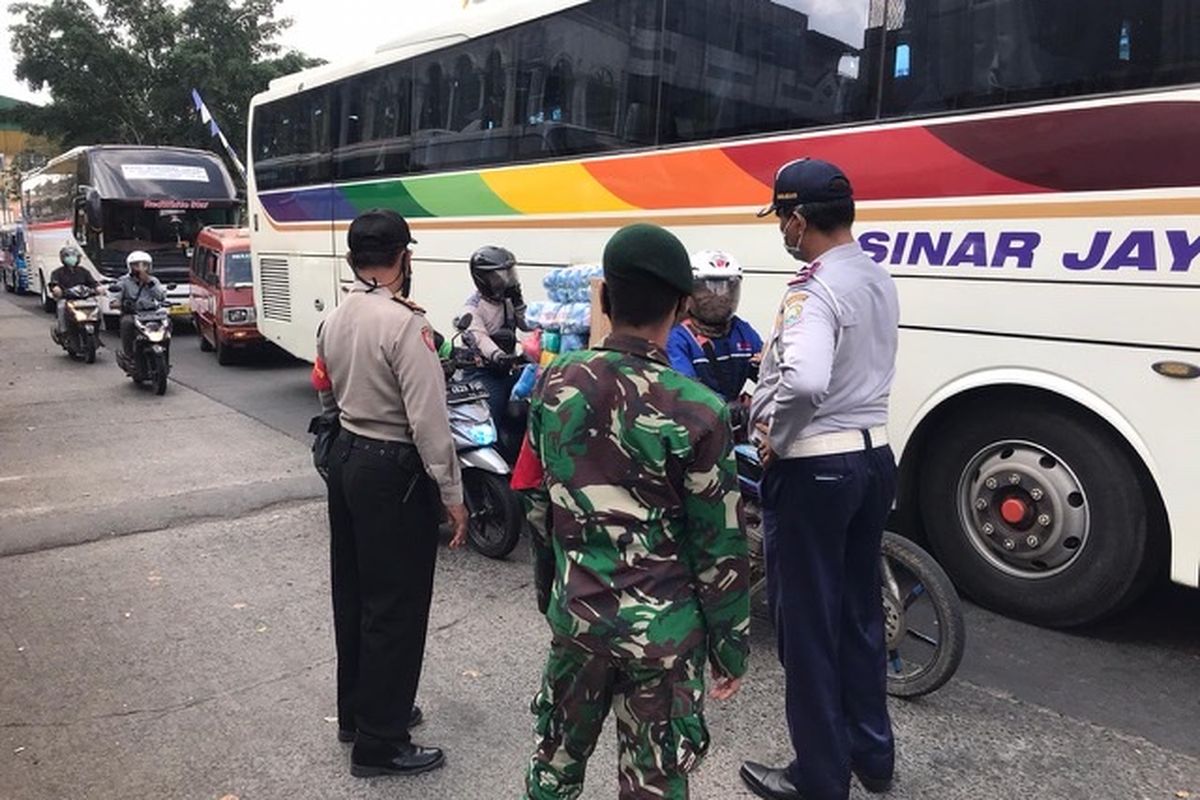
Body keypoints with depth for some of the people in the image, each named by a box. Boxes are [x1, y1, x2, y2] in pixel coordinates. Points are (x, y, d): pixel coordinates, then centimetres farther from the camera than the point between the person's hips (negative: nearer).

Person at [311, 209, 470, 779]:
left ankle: (357, 711, 35)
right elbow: (428, 420, -23)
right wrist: (452, 494, -16)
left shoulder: (334, 321, 6)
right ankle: (379, 743, 13)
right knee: (395, 607, 2)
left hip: (345, 457, 9)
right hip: (393, 470, -9)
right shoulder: (404, 323, -20)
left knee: (353, 595, 19)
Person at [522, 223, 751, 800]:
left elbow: (540, 505, 6)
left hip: (576, 615, 4)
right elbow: (719, 548, -12)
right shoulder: (696, 411, -19)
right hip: (662, 631, -4)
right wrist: (730, 647, 2)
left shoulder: (556, 383, -5)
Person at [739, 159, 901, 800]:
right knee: (859, 611, 19)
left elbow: (806, 381, -37)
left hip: (813, 469, -9)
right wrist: (768, 393, 13)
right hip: (873, 457, 9)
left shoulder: (814, 289, -20)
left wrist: (774, 439, -18)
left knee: (807, 623, 5)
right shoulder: (878, 280, 9)